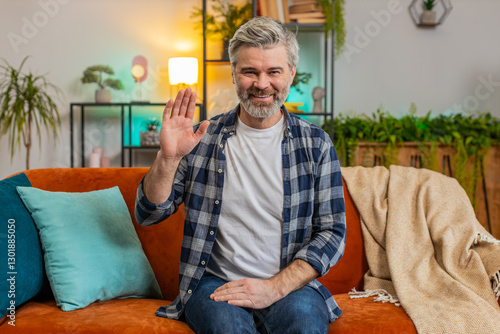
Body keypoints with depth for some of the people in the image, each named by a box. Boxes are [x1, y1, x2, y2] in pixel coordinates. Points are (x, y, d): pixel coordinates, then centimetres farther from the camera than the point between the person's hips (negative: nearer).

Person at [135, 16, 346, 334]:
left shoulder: (316, 144, 3)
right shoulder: (203, 138, 3)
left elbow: (332, 231, 0)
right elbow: (148, 215, 4)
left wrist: (275, 287, -12)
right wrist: (168, 158, -15)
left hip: (291, 284, 1)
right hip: (214, 281, 0)